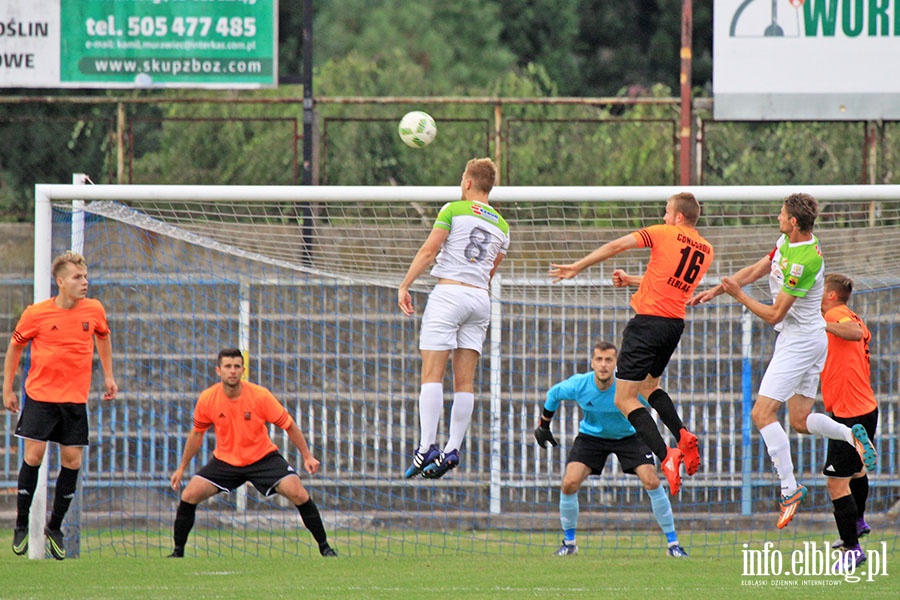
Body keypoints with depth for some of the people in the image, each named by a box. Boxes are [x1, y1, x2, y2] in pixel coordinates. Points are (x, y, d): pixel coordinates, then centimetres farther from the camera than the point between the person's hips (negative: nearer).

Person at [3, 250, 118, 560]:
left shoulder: (94, 310, -1)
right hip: (40, 396, -3)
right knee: (34, 455, -7)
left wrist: (108, 376, 22)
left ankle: (55, 527, 16)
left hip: (75, 399, 3)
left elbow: (103, 337, 22)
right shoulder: (36, 314, -8)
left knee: (72, 461, 0)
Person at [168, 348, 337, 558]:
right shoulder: (207, 399, -12)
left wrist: (307, 456, -10)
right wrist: (181, 468, 10)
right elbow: (196, 434, 6)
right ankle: (178, 552, 4)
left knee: (299, 495, -18)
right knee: (188, 497, -14)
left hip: (263, 457, -2)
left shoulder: (260, 395, -18)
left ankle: (324, 547, -4)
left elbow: (289, 425, -8)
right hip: (225, 460, 2)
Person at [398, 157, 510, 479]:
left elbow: (428, 250, -7)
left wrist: (404, 286, -3)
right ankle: (453, 450, 0)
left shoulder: (455, 210, -1)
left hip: (449, 292, -6)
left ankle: (427, 447, -19)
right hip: (481, 298, 6)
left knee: (432, 373, -9)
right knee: (465, 380, 5)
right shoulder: (500, 225, 16)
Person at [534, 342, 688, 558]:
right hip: (591, 435, 1)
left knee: (652, 482, -16)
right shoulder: (578, 385, -24)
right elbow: (553, 394, -1)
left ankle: (673, 543, -3)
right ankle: (569, 542, 7)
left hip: (628, 436, -1)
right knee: (569, 483, -16)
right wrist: (543, 426, 8)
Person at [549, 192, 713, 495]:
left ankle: (665, 456, -21)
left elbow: (616, 246, -9)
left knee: (625, 398, -4)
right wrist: (633, 280, 31)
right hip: (676, 324, 7)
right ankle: (683, 435, 4)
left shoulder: (663, 234, -6)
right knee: (650, 385, 29)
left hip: (649, 320, -7)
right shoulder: (706, 250, 12)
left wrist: (577, 267, 0)